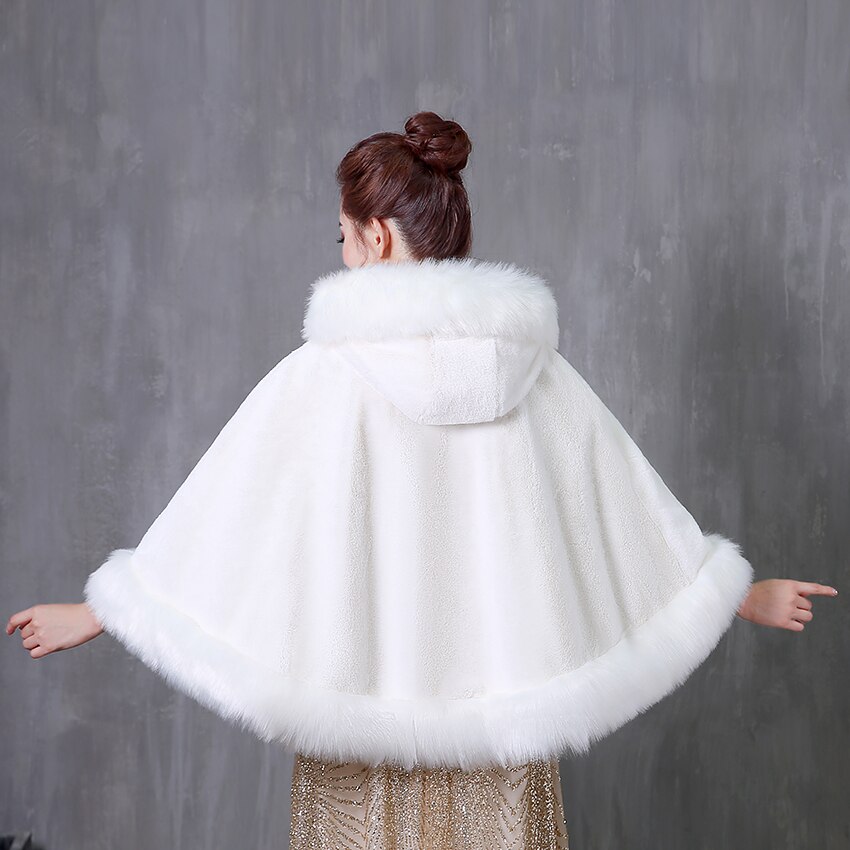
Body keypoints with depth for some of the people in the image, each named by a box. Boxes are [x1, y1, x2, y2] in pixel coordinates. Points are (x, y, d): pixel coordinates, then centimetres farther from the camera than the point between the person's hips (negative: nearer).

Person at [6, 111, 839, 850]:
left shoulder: (326, 376, -12)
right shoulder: (536, 369, -1)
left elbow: (216, 524, -7)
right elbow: (642, 516, 7)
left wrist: (96, 613, 8)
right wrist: (751, 597, 21)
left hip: (364, 715, -3)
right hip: (505, 705, 3)